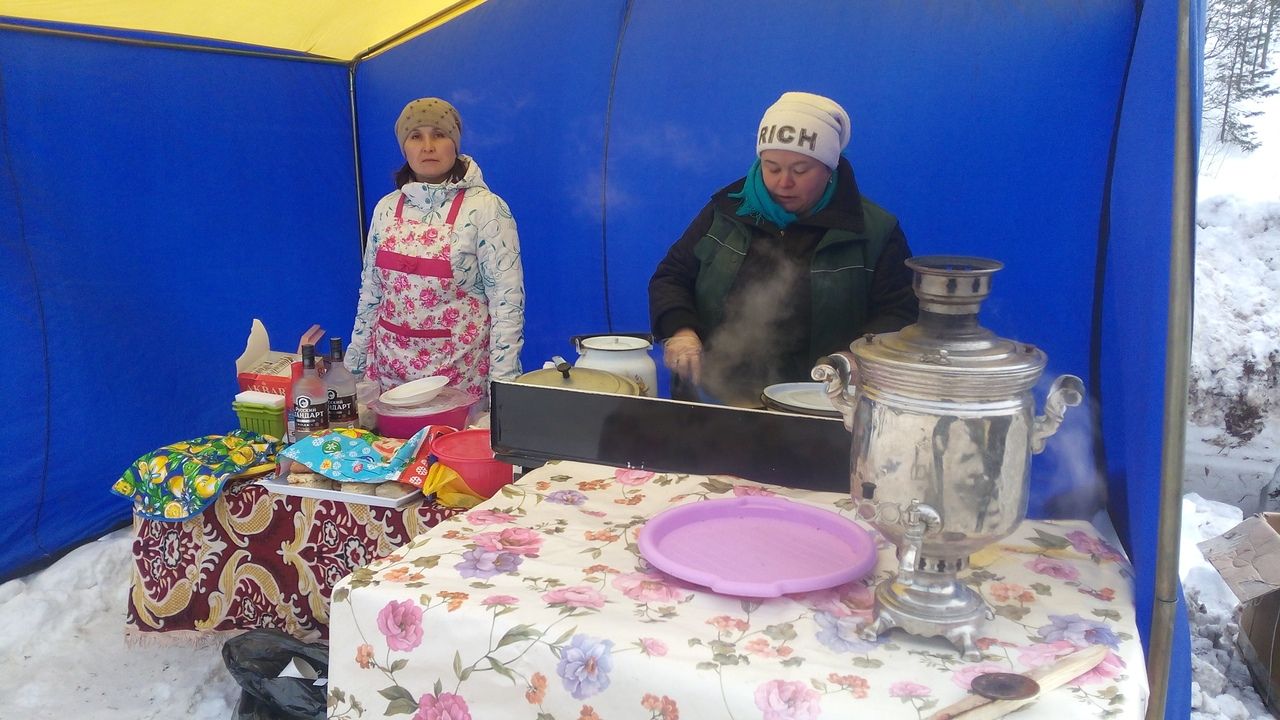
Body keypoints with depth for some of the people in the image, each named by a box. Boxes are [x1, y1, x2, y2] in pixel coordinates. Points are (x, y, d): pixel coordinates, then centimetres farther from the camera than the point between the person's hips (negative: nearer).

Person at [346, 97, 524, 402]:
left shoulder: (486, 208, -9)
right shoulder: (386, 208, 6)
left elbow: (507, 299, -11)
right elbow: (370, 293, 13)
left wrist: (501, 386, -15)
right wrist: (353, 364, 12)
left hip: (460, 369, -4)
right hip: (390, 366, 4)